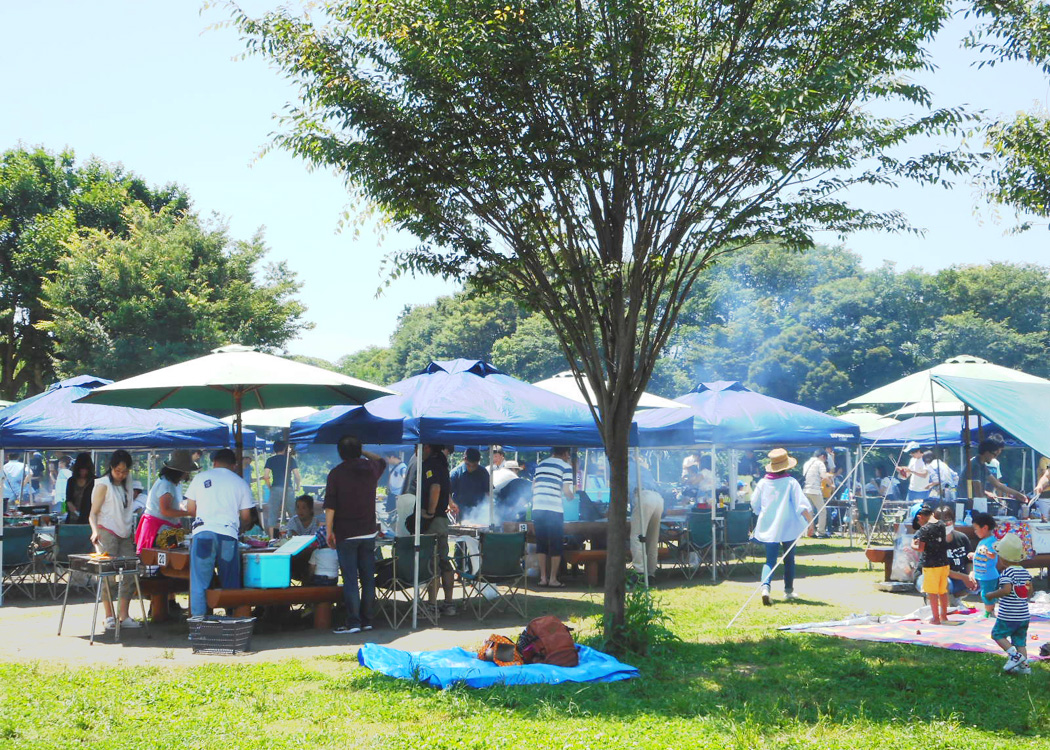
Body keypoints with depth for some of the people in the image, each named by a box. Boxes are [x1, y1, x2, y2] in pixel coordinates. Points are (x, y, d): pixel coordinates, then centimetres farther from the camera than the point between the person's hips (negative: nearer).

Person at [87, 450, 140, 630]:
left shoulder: (127, 485, 15)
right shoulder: (103, 485, -4)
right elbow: (93, 513, -8)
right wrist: (95, 531, -23)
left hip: (124, 534, 6)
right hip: (107, 533, -6)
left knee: (129, 573, 1)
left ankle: (124, 616, 5)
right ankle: (109, 617, -4)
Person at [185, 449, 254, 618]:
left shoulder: (200, 478, 12)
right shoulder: (241, 483, 12)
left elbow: (190, 509, 13)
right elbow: (246, 517, 11)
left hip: (203, 533, 0)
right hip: (228, 535, 1)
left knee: (199, 582, 1)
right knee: (230, 584, 9)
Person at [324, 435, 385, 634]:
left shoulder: (336, 474, -9)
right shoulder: (371, 468, 2)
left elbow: (330, 506, -10)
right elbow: (382, 461, 28)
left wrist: (329, 531, -3)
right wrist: (363, 452, 25)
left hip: (346, 534, -4)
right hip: (368, 532, 4)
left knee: (350, 580, -2)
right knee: (368, 578, 9)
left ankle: (353, 622, -3)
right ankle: (367, 620, 13)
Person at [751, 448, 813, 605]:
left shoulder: (762, 483, 1)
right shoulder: (791, 482, -7)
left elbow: (755, 505, 12)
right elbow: (801, 504, -12)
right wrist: (810, 520, -8)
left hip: (768, 527, 2)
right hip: (788, 527, -2)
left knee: (770, 560, 1)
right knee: (789, 559, 15)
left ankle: (765, 586, -23)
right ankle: (788, 590, 20)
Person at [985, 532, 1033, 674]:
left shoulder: (1006, 573, -15)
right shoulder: (1025, 573, 7)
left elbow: (1006, 590, -27)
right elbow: (1030, 591, 11)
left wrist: (992, 595, -13)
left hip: (1008, 616, -7)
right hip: (1024, 615, 7)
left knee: (997, 634, 8)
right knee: (1020, 640, 13)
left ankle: (1014, 655, -6)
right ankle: (1023, 665, 10)